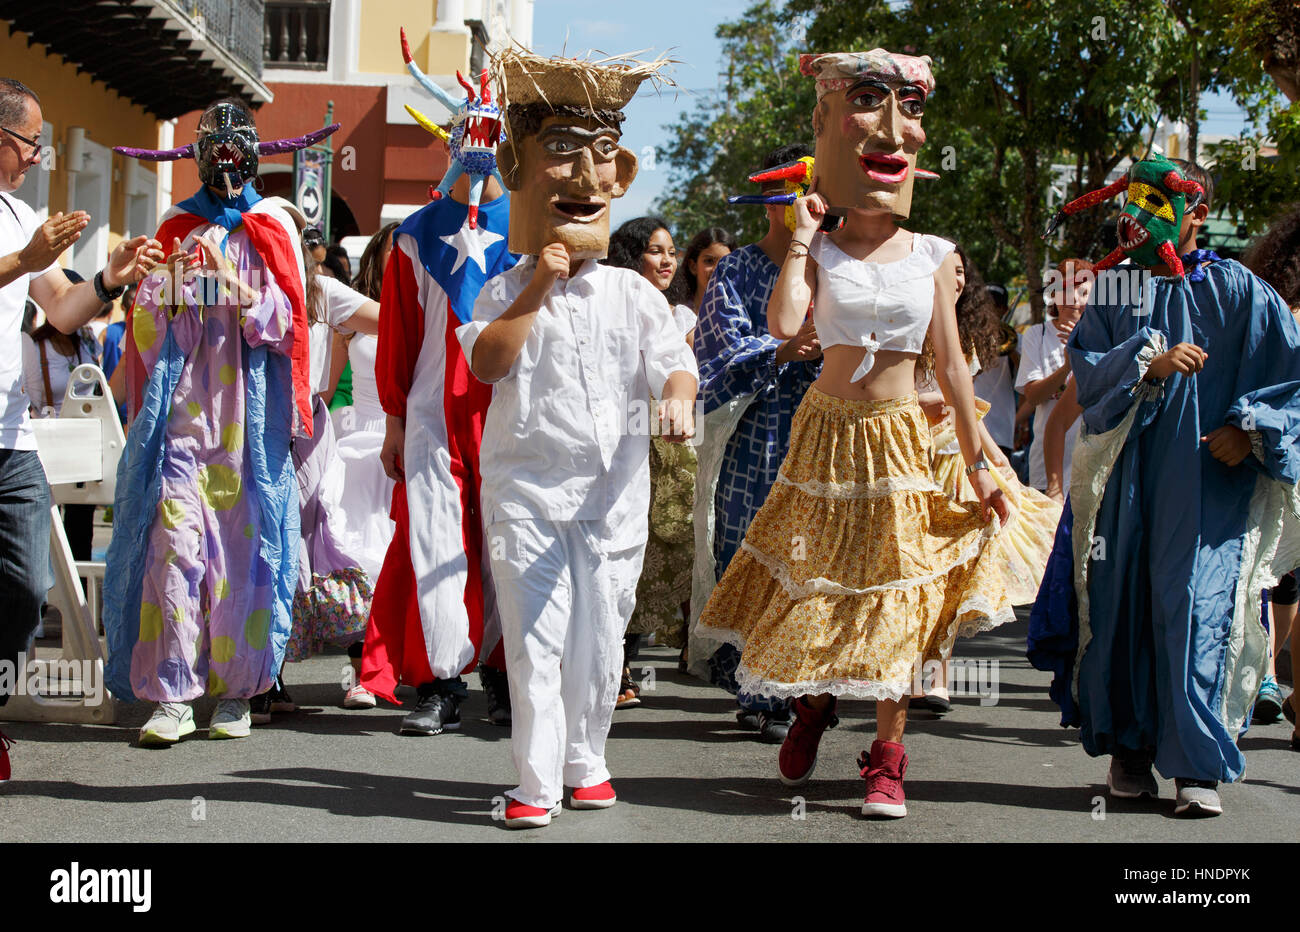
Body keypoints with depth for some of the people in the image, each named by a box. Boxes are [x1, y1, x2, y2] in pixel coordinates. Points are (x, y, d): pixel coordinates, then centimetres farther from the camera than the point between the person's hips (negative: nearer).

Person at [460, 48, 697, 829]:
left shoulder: (634, 295, 7)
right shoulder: (507, 293, 0)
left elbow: (674, 360, 2)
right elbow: (487, 362, -15)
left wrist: (678, 398, -20)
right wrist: (537, 291, -15)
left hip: (613, 487, 2)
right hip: (528, 487, -2)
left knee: (600, 637, 8)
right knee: (535, 638, -4)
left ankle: (586, 762, 25)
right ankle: (538, 782, 2)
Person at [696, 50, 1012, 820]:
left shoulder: (933, 256, 1)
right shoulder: (821, 252, -3)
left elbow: (952, 364, 5)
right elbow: (784, 322, -23)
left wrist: (978, 461, 5)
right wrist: (801, 237, -13)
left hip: (897, 440, 1)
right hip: (827, 434, -1)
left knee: (894, 596, 1)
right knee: (814, 583, 9)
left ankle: (887, 757, 11)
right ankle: (813, 703, 37)